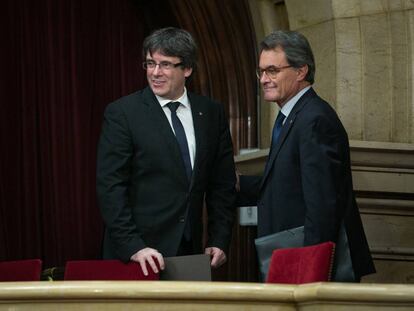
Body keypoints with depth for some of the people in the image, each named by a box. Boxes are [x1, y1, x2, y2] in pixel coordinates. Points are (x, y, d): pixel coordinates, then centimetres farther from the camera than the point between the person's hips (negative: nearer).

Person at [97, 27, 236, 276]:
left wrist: (219, 242, 3)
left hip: (190, 252, 3)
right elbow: (110, 187, -9)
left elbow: (223, 184, 12)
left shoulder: (211, 113, 8)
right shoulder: (122, 113, -4)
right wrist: (133, 247, -17)